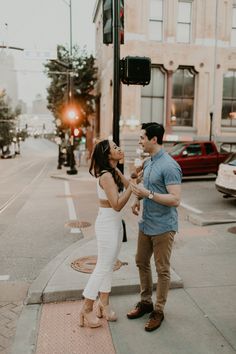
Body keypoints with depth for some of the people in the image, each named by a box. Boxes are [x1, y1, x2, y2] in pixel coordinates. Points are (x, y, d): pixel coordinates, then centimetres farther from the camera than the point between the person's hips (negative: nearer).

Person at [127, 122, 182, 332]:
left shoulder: (169, 166, -20)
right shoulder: (148, 163, 8)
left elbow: (175, 199, -24)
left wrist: (148, 194, -26)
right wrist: (138, 199, 2)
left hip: (163, 227, -9)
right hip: (146, 224, 9)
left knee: (162, 270, 7)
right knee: (142, 263, 18)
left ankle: (158, 311, 24)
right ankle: (146, 302, 37)